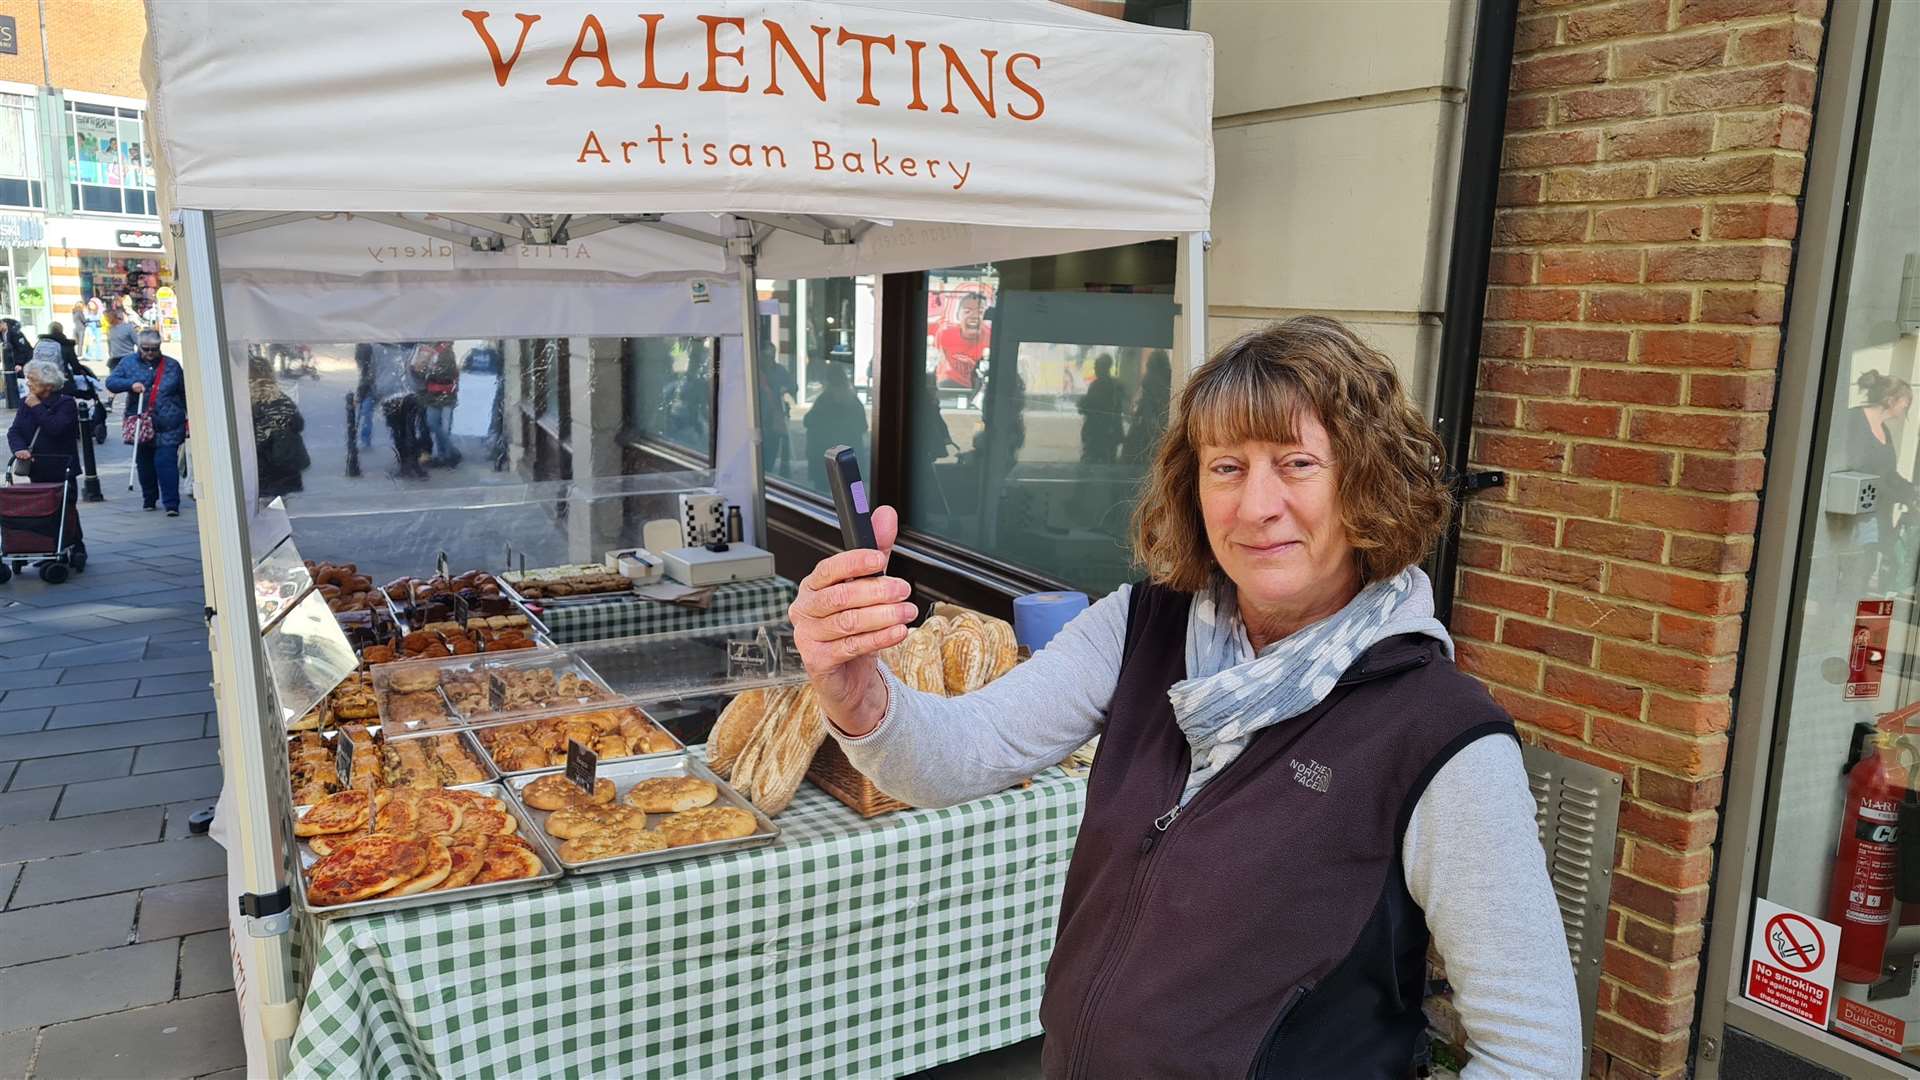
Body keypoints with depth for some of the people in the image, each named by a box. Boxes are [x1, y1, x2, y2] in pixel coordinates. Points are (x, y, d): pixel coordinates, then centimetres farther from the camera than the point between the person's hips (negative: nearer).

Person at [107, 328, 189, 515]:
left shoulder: (172, 365, 5)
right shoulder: (128, 363, 8)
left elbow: (184, 393, 9)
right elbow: (110, 382, 0)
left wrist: (188, 418, 7)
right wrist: (131, 384, -19)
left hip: (168, 425, -3)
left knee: (166, 462, -12)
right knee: (144, 463, 12)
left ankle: (171, 504, -11)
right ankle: (149, 499, 28)